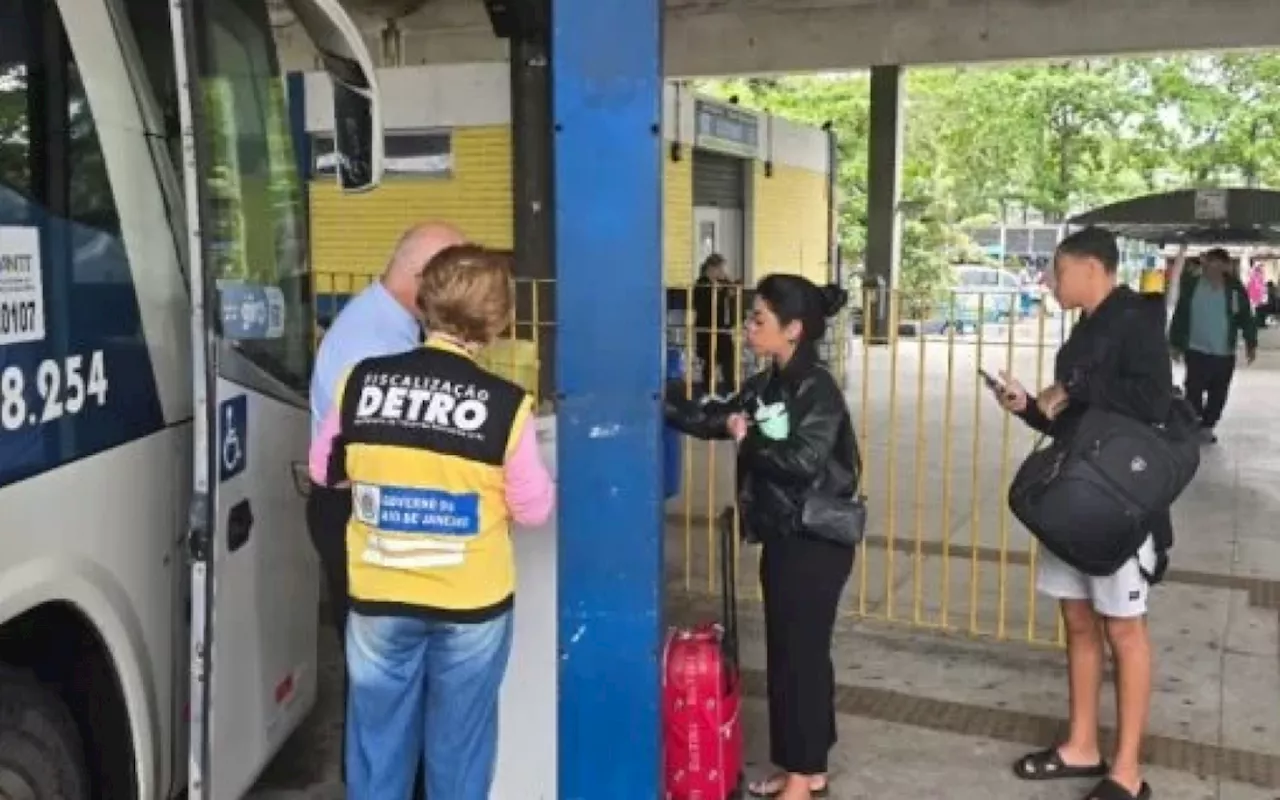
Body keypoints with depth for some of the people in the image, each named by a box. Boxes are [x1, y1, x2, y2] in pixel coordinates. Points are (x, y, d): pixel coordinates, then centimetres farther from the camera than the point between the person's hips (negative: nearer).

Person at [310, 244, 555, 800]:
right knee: (459, 744, 15)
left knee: (378, 739, 17)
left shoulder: (363, 381, -8)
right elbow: (534, 508, -7)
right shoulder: (505, 404, -16)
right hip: (472, 603, -2)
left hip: (378, 597, 2)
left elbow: (325, 468, 7)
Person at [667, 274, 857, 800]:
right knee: (789, 652, 15)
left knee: (802, 653, 1)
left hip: (816, 544, -9)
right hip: (782, 539, 9)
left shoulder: (818, 389, -17)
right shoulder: (765, 387, 9)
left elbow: (805, 461, -26)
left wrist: (747, 440, -14)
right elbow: (707, 419, 10)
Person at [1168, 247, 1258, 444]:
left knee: (1218, 395, 9)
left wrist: (1251, 343, -2)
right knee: (1194, 391, -3)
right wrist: (1175, 343, 0)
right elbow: (1180, 316, 1)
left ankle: (1207, 426, 24)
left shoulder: (1234, 288, -1)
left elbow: (1246, 317, 2)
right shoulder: (1191, 285, -2)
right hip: (1196, 350, -2)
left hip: (1225, 353, 2)